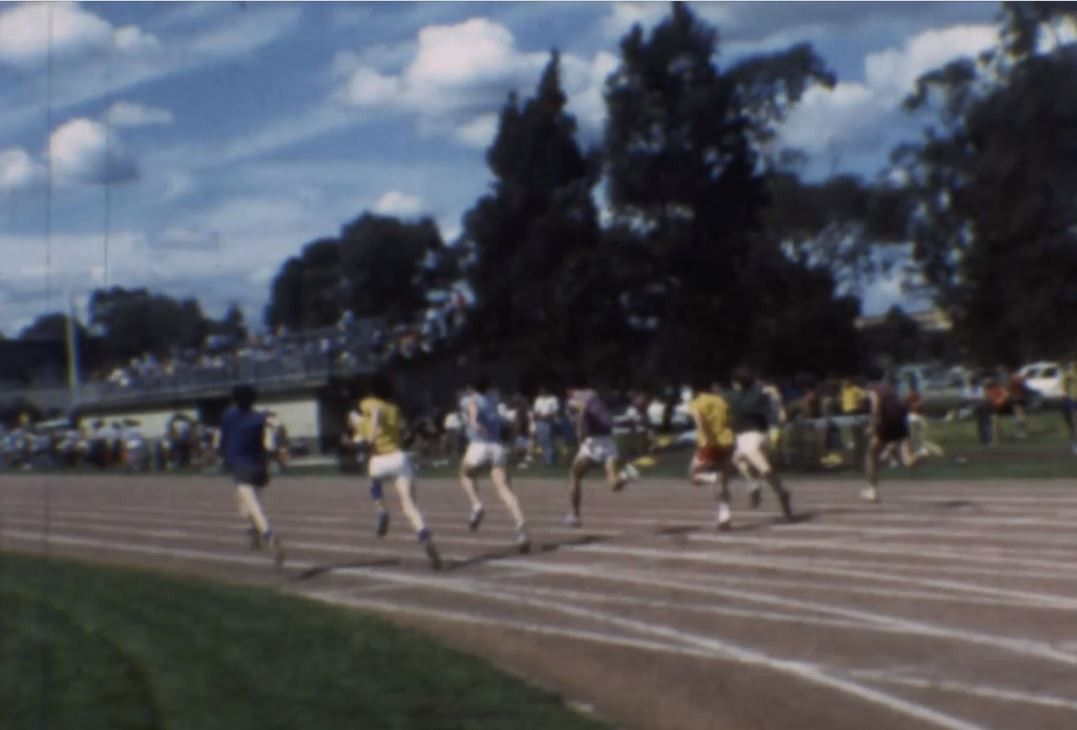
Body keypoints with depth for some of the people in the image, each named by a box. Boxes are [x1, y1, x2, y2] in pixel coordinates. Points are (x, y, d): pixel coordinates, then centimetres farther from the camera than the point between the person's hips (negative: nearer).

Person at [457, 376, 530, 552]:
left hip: (479, 445, -3)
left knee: (466, 474, 26)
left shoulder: (470, 399, 10)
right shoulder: (493, 399, 24)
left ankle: (476, 505, -1)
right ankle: (520, 524, -32)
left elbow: (473, 406, -16)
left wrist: (473, 420, -35)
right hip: (498, 447, 3)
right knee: (505, 489, -9)